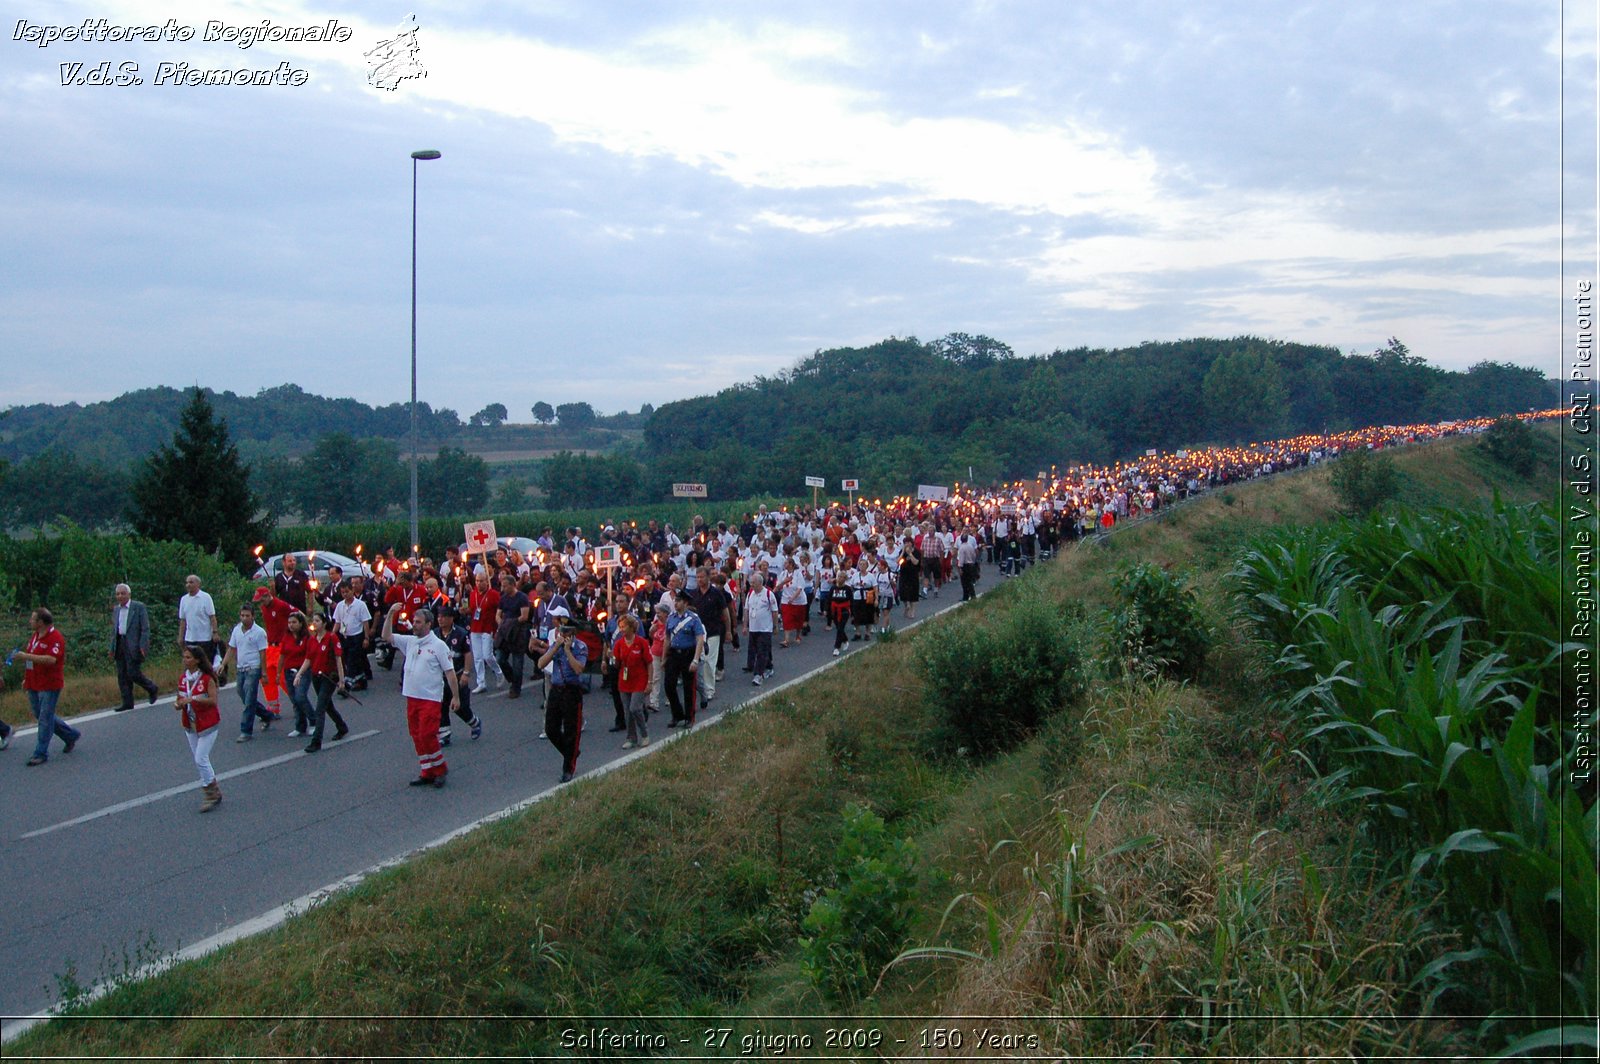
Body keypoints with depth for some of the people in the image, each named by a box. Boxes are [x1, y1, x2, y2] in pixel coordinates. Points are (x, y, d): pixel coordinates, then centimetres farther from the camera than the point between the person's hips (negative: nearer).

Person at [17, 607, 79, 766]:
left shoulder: (55, 637, -16)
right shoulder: (35, 636, 12)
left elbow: (51, 659, -30)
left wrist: (26, 656, -29)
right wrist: (26, 679, 19)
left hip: (49, 685, -10)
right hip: (34, 685, 10)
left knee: (45, 719, -3)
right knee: (40, 715, 16)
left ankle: (41, 753, 4)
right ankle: (71, 735, 30)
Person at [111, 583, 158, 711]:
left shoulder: (139, 607, -5)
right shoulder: (116, 609, 14)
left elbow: (145, 628, -8)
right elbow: (114, 630, 20)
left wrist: (142, 646, -16)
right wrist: (112, 648, 13)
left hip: (134, 646, -6)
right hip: (120, 645, 6)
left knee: (133, 673, -10)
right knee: (122, 676, 5)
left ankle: (152, 688, 14)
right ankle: (127, 703, 10)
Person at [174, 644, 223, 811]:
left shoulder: (207, 679, -15)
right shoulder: (182, 679, 4)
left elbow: (213, 701, -20)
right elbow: (181, 700, 12)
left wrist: (193, 699, -29)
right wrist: (178, 705, -10)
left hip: (208, 724, -7)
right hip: (190, 725, 7)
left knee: (201, 759, -11)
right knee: (198, 760, 11)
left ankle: (212, 795, 2)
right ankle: (214, 791, 24)